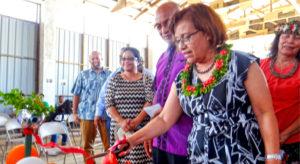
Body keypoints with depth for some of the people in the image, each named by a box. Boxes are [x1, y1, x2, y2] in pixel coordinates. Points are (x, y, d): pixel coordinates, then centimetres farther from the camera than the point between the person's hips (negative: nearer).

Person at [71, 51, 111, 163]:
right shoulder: (83, 75, 12)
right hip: (87, 113, 1)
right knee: (87, 144, 7)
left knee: (109, 143, 0)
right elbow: (76, 94, 11)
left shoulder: (109, 75, 10)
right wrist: (75, 112, 5)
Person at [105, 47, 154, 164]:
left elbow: (150, 101, -4)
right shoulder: (115, 80, 10)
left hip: (142, 128, -1)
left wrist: (137, 120, -17)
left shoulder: (146, 79, 6)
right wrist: (121, 121, -12)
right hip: (119, 128, 1)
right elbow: (108, 104, 3)